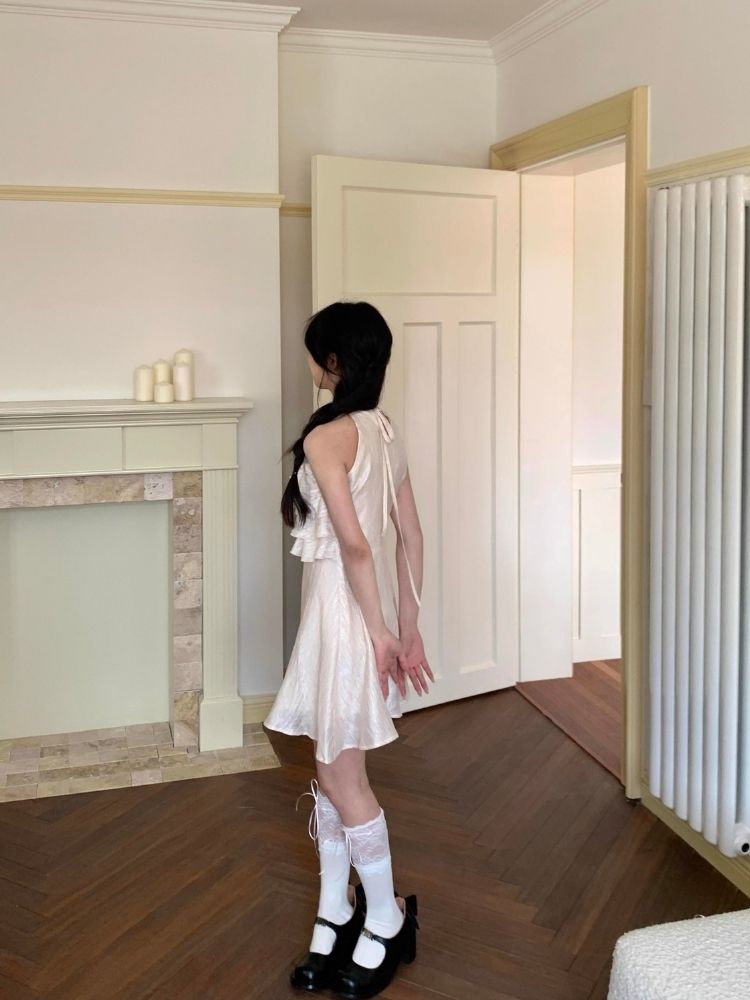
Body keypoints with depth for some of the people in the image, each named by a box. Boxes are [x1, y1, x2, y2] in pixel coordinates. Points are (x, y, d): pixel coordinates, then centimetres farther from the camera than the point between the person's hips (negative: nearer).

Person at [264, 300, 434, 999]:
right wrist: (408, 623, 14)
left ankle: (387, 920, 21)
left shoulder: (325, 437, -18)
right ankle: (334, 917, 28)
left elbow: (355, 544, -23)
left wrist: (380, 630, -14)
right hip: (371, 606, 9)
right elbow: (411, 536, 10)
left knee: (341, 778, 5)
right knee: (332, 772, 16)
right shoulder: (386, 432, 8)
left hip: (344, 609, -9)